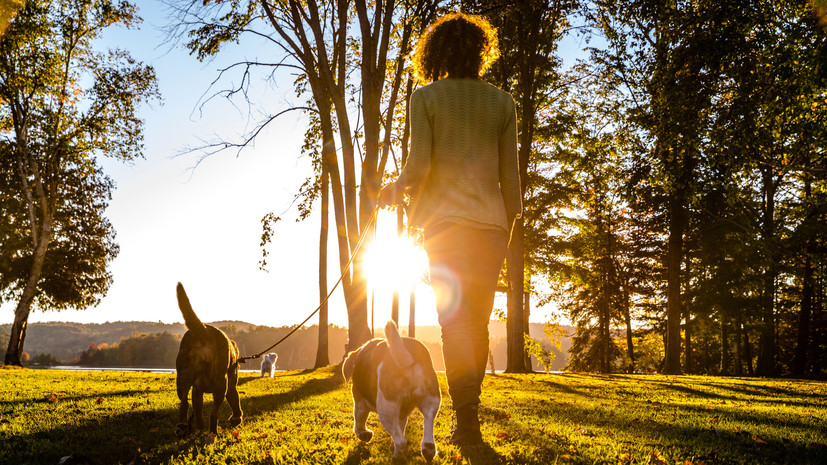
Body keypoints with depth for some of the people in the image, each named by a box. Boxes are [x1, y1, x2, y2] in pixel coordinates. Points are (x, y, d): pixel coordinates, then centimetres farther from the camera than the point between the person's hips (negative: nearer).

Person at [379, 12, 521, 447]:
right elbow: (510, 175, 8)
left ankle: (467, 423, -4)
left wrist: (396, 188, 12)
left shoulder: (426, 97, 2)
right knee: (477, 322, 11)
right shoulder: (502, 101, 10)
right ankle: (469, 415, 18)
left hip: (446, 218, -3)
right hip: (491, 220, 3)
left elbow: (419, 165, -8)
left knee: (455, 321, -1)